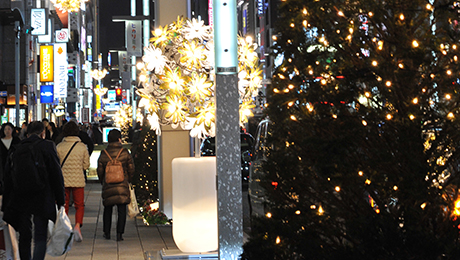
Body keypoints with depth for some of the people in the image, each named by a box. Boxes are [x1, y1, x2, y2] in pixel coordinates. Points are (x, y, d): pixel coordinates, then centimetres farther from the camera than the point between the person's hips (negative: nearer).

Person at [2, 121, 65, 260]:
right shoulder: (47, 146, -5)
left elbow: (7, 177, 8)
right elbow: (56, 175, -7)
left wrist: (5, 205, 13)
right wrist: (60, 200, -1)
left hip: (19, 200, 4)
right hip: (42, 200, -4)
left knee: (24, 237, 14)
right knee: (40, 238, -2)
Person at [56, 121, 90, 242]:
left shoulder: (59, 146, -5)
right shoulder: (82, 146, -4)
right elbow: (86, 165, 2)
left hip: (63, 180, 1)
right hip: (78, 180, -1)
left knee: (64, 205, 12)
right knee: (79, 205, 7)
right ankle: (77, 225, -16)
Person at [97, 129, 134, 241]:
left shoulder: (103, 154, -2)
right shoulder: (125, 153, -5)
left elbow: (100, 172, 4)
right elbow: (131, 169, 1)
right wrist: (128, 180, 18)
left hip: (108, 186, 2)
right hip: (122, 186, -2)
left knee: (108, 209, 15)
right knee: (122, 210, 2)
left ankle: (107, 233, 20)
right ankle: (119, 233, -4)